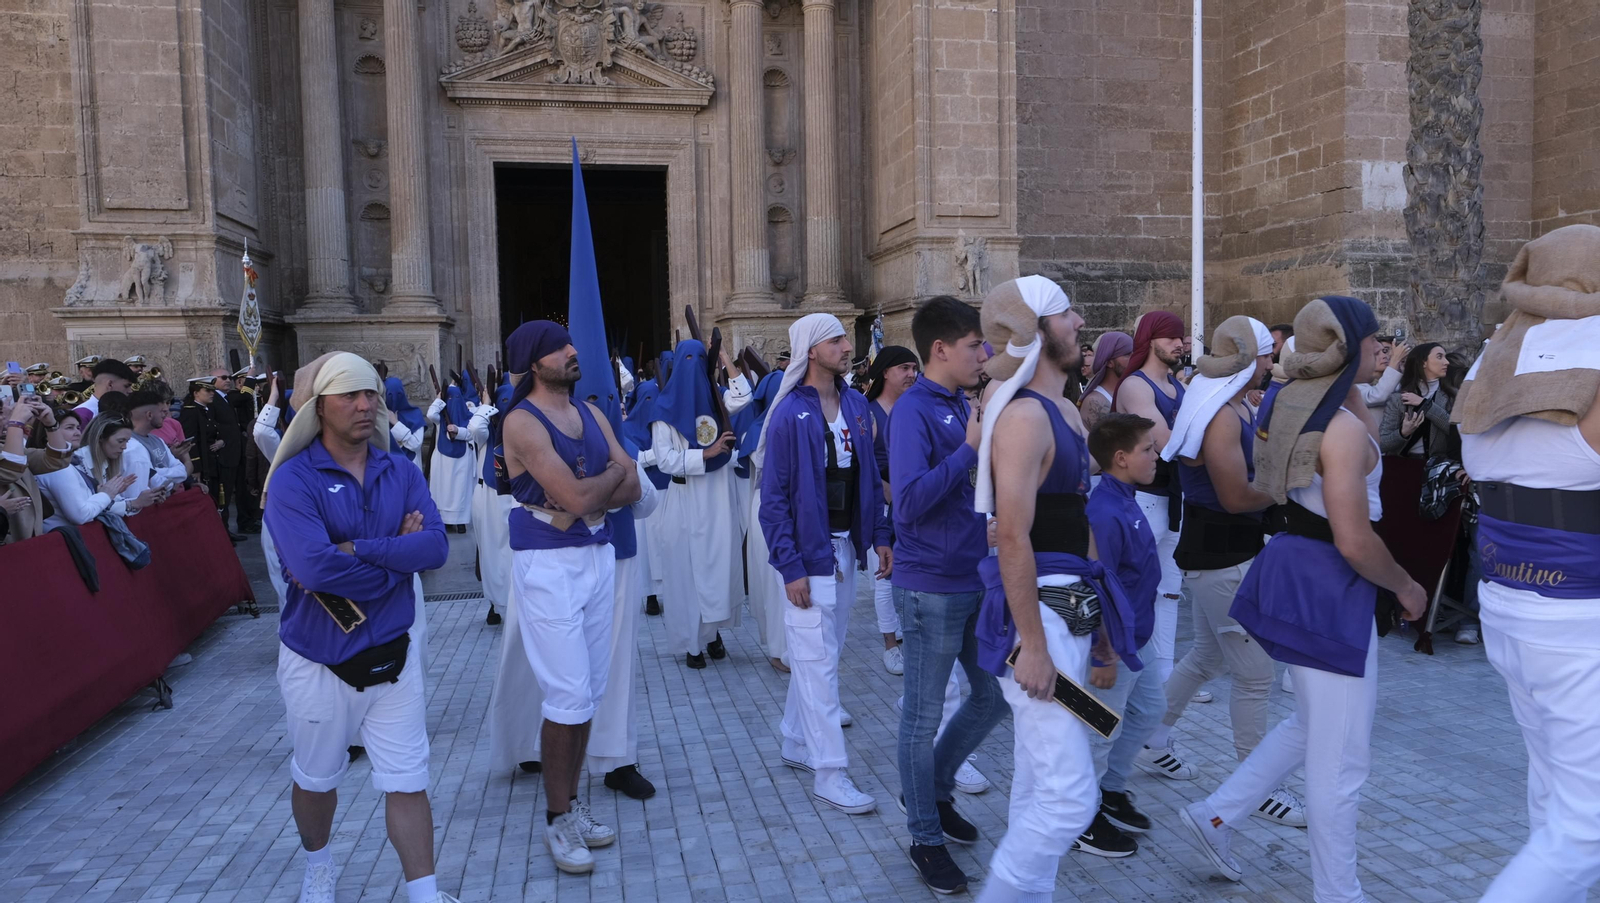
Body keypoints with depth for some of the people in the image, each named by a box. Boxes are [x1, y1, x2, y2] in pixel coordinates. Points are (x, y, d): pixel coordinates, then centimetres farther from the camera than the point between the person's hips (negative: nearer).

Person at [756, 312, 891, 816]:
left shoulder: (856, 405, 7)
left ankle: (797, 744, 32)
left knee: (824, 653, 16)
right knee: (818, 661, -3)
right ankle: (829, 773, 5)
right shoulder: (790, 414, -14)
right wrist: (790, 567, -17)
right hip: (809, 550, -7)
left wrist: (879, 535, 7)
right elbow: (774, 497, -14)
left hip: (845, 547, 7)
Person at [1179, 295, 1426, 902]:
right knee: (1341, 755, 5)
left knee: (1313, 725, 25)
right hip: (1328, 586, -10)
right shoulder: (1342, 427, -21)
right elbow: (1354, 541, -23)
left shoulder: (1289, 399, 5)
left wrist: (1353, 391, 10)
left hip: (1293, 568, 10)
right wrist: (1405, 586, -7)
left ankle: (1216, 815, 29)